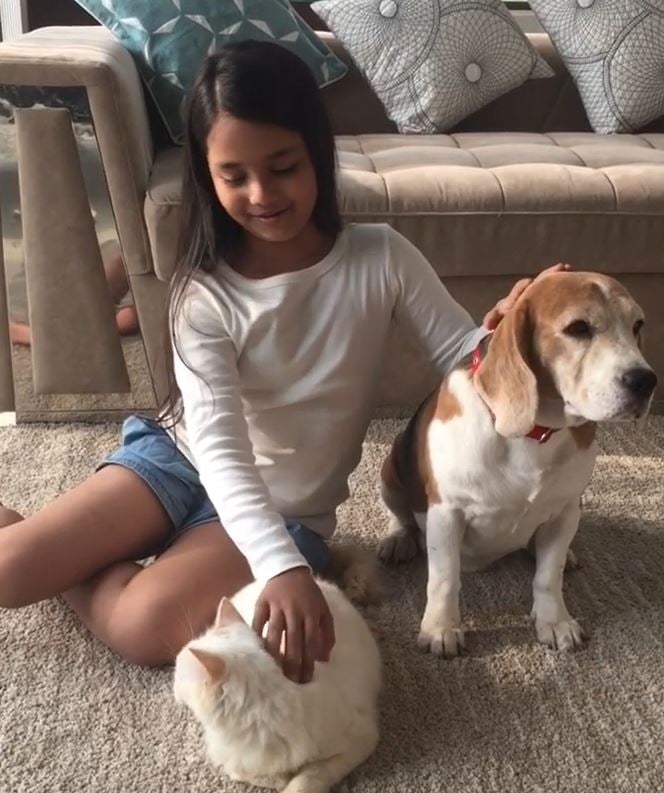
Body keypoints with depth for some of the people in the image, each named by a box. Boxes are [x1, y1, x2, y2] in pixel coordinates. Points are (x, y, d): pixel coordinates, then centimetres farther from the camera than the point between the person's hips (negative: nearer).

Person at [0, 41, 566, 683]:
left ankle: (79, 566, 7)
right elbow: (220, 449, -26)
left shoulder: (380, 257, -13)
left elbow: (460, 355, -9)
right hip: (184, 461, 1)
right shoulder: (204, 295, -16)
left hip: (288, 507, 0)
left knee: (146, 626, -25)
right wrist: (282, 568, -42)